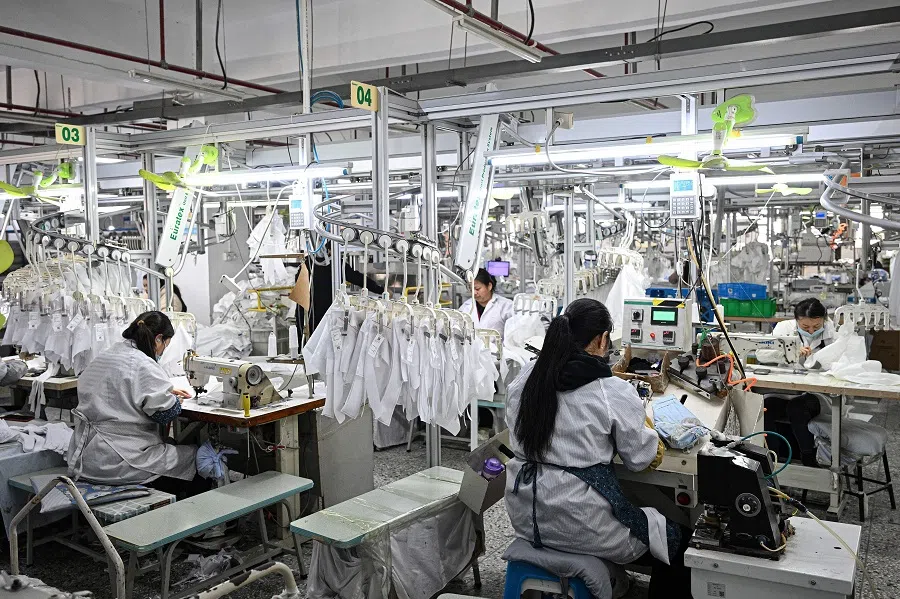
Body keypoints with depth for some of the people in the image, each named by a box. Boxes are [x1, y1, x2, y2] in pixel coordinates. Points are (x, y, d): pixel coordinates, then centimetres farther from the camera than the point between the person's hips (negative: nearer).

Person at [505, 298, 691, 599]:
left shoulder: (525, 378, 0)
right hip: (578, 523, -7)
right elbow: (643, 459, -5)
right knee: (678, 539, 16)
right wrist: (643, 425, 15)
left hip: (524, 513, 7)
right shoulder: (614, 393, -15)